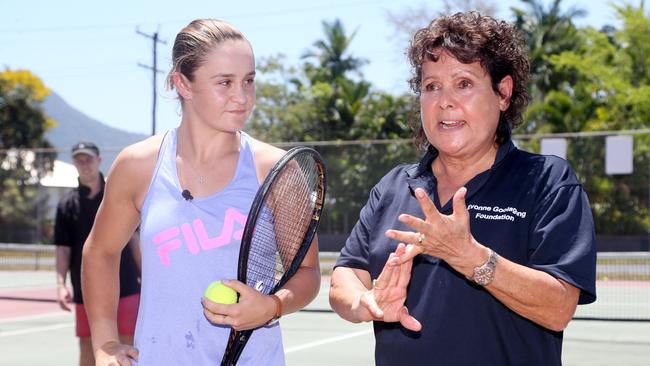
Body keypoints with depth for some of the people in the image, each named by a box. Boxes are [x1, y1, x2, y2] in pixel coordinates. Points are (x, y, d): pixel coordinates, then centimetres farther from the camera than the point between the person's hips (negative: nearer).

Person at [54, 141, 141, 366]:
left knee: (128, 341, 0)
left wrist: (143, 276, 8)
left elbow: (132, 239, 10)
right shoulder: (67, 205, 2)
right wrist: (61, 284, -13)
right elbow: (63, 248, 0)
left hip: (125, 286, 0)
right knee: (87, 345, 7)